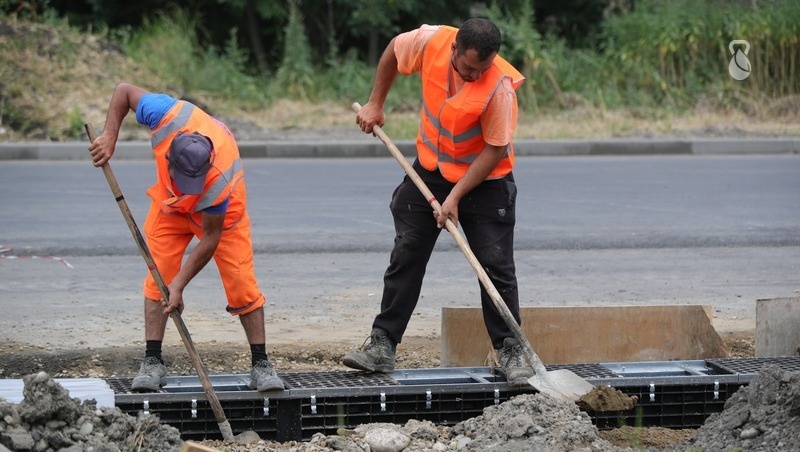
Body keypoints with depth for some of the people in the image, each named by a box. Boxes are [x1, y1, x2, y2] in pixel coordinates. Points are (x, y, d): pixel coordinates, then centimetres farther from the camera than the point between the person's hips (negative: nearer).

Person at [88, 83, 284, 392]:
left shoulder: (220, 180, -44)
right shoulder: (170, 117, -39)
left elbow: (210, 237, -32)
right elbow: (124, 91, -19)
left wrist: (179, 284, -30)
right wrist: (109, 138, -26)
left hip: (221, 212, -3)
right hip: (170, 204, 3)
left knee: (241, 284, -9)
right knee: (157, 276, -7)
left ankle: (261, 365, 2)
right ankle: (152, 362, -4)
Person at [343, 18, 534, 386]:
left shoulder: (499, 86, -30)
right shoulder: (432, 42, -20)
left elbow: (495, 150, -23)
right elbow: (394, 51, 3)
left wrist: (455, 197, -24)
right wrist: (375, 104, 4)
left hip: (485, 181, -4)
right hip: (429, 171, 4)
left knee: (497, 267, -5)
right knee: (405, 258, 4)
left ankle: (510, 351, 5)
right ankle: (382, 346, 9)